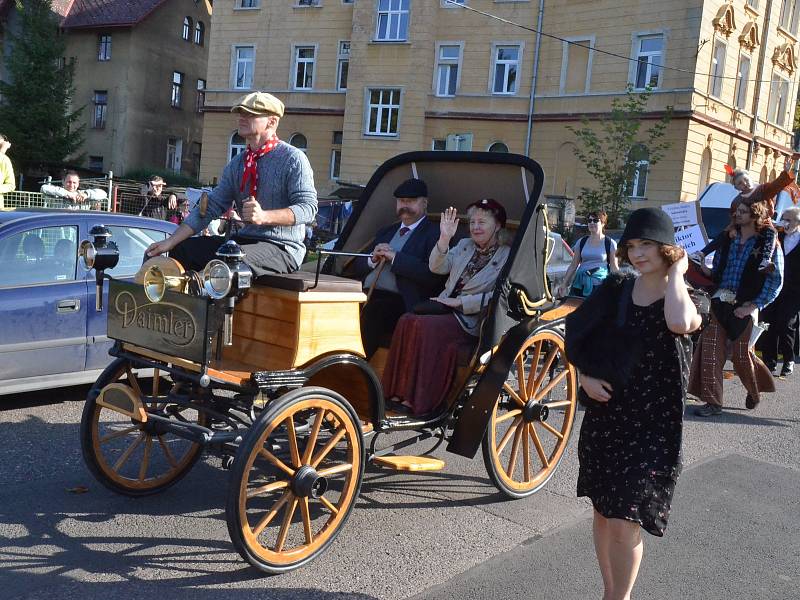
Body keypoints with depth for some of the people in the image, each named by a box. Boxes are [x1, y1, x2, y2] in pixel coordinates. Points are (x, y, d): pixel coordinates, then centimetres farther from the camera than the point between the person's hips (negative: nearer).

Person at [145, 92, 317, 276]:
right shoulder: (236, 165, 13)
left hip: (282, 248, -7)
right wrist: (170, 242, 0)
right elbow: (211, 207, 9)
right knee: (182, 249, -2)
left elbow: (308, 207, -14)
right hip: (245, 239, 7)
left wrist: (264, 216, -29)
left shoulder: (293, 159, -6)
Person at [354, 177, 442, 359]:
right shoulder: (386, 232, 28)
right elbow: (359, 268, 27)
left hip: (399, 301, -6)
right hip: (367, 295, 6)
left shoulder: (434, 234, 6)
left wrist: (395, 257, -10)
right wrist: (373, 260, 4)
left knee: (371, 311, -35)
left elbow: (432, 275, -10)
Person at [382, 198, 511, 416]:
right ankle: (397, 392, -25)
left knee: (424, 325, -31)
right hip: (445, 307, 6)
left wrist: (458, 302, -14)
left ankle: (416, 401, -27)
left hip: (471, 319, -6)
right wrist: (445, 238, -8)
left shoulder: (507, 256, 1)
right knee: (407, 320, -25)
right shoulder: (464, 245, 21)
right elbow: (437, 267, 7)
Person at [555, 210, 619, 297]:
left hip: (600, 284, -3)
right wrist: (564, 284, 8)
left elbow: (614, 268, 3)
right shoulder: (581, 242, 9)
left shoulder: (610, 243, 1)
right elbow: (573, 265, 12)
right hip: (580, 284, 3)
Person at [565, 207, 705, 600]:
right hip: (604, 417, 4)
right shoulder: (615, 290, 4)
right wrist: (585, 375, -4)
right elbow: (577, 335, 11)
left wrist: (675, 272, -17)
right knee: (603, 512, 15)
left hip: (652, 425, -4)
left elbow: (679, 323, -32)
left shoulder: (689, 301, -6)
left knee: (625, 523, -7)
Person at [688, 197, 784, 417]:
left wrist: (755, 306, -14)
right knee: (710, 349, -5)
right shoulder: (728, 240, 11)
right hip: (721, 303, 4)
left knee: (741, 354, 5)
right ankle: (713, 402, 3)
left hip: (745, 307, -4)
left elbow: (775, 280, -7)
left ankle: (755, 391, 36)